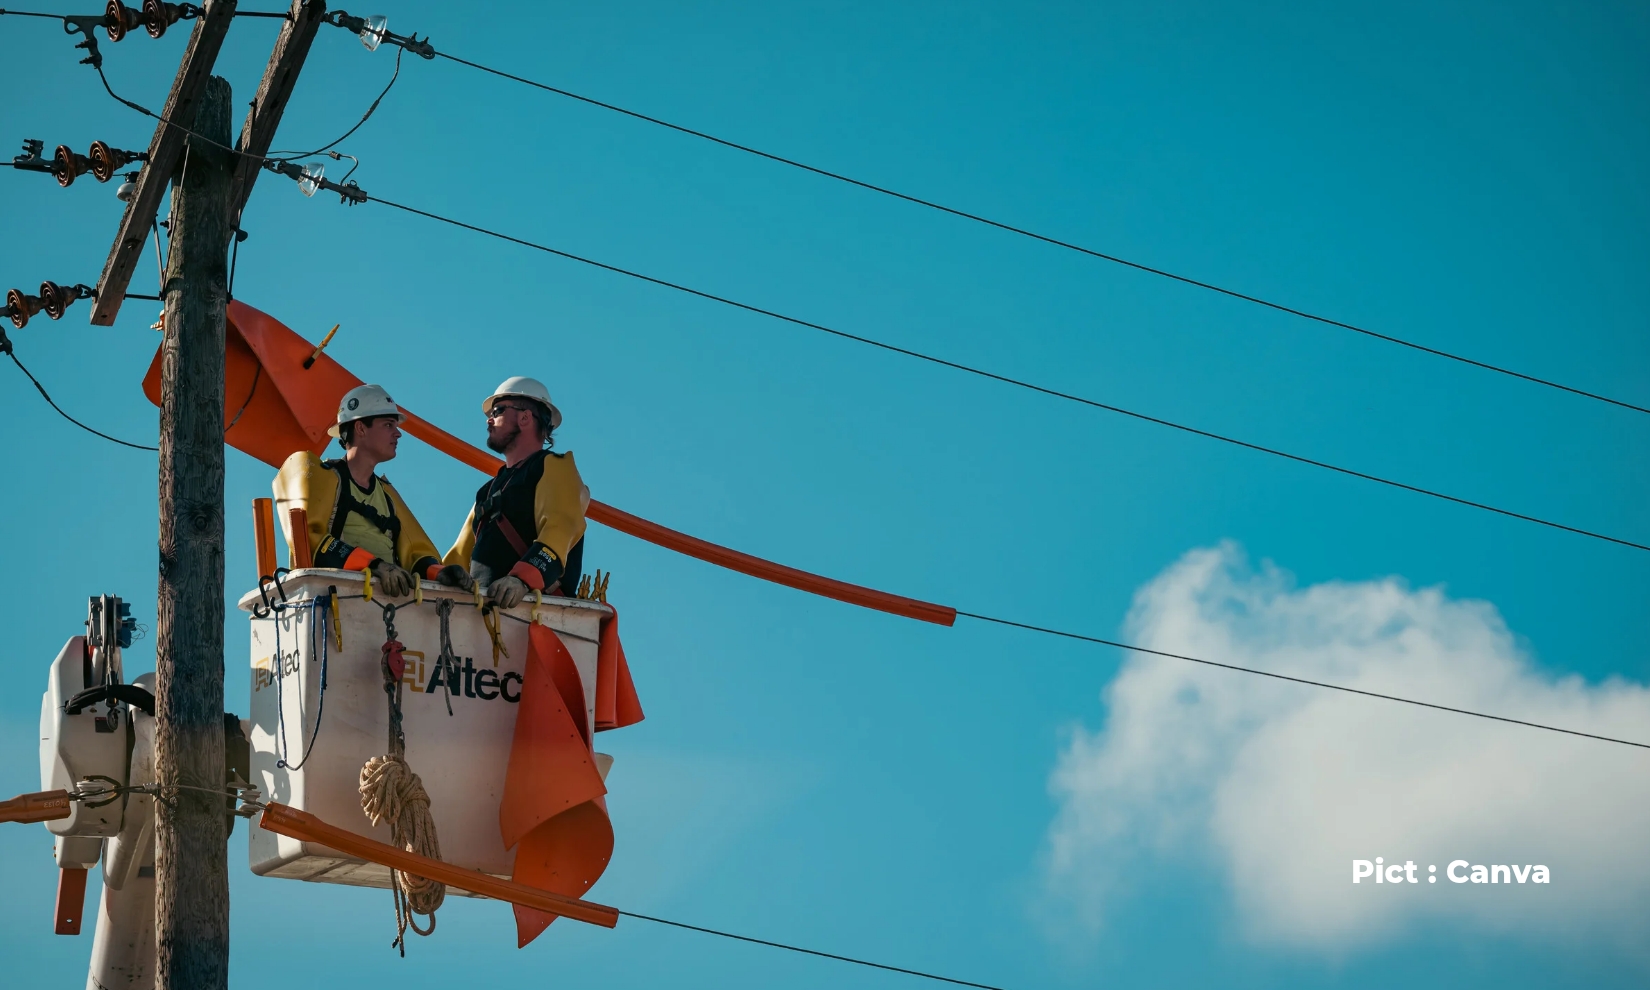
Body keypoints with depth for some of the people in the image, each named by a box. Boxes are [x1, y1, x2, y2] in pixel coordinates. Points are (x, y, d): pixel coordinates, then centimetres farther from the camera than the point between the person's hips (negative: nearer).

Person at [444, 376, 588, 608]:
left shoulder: (554, 468, 7)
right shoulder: (490, 491, 31)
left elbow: (560, 529, -11)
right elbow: (461, 555, 26)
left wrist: (522, 578, -28)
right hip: (483, 604, 6)